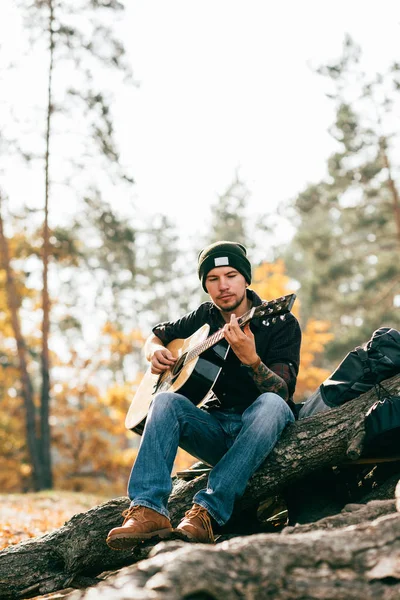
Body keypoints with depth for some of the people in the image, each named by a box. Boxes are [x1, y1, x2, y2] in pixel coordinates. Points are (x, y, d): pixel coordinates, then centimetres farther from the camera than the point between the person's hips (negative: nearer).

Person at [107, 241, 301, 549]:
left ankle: (206, 513, -43)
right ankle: (148, 509, -37)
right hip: (215, 426, 4)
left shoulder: (281, 323, -6)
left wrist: (250, 358, -36)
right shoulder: (204, 317, 8)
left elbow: (283, 393, -18)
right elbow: (157, 333, 25)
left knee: (271, 404, -37)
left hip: (260, 431, -3)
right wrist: (155, 352, 1)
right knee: (166, 400, -24)